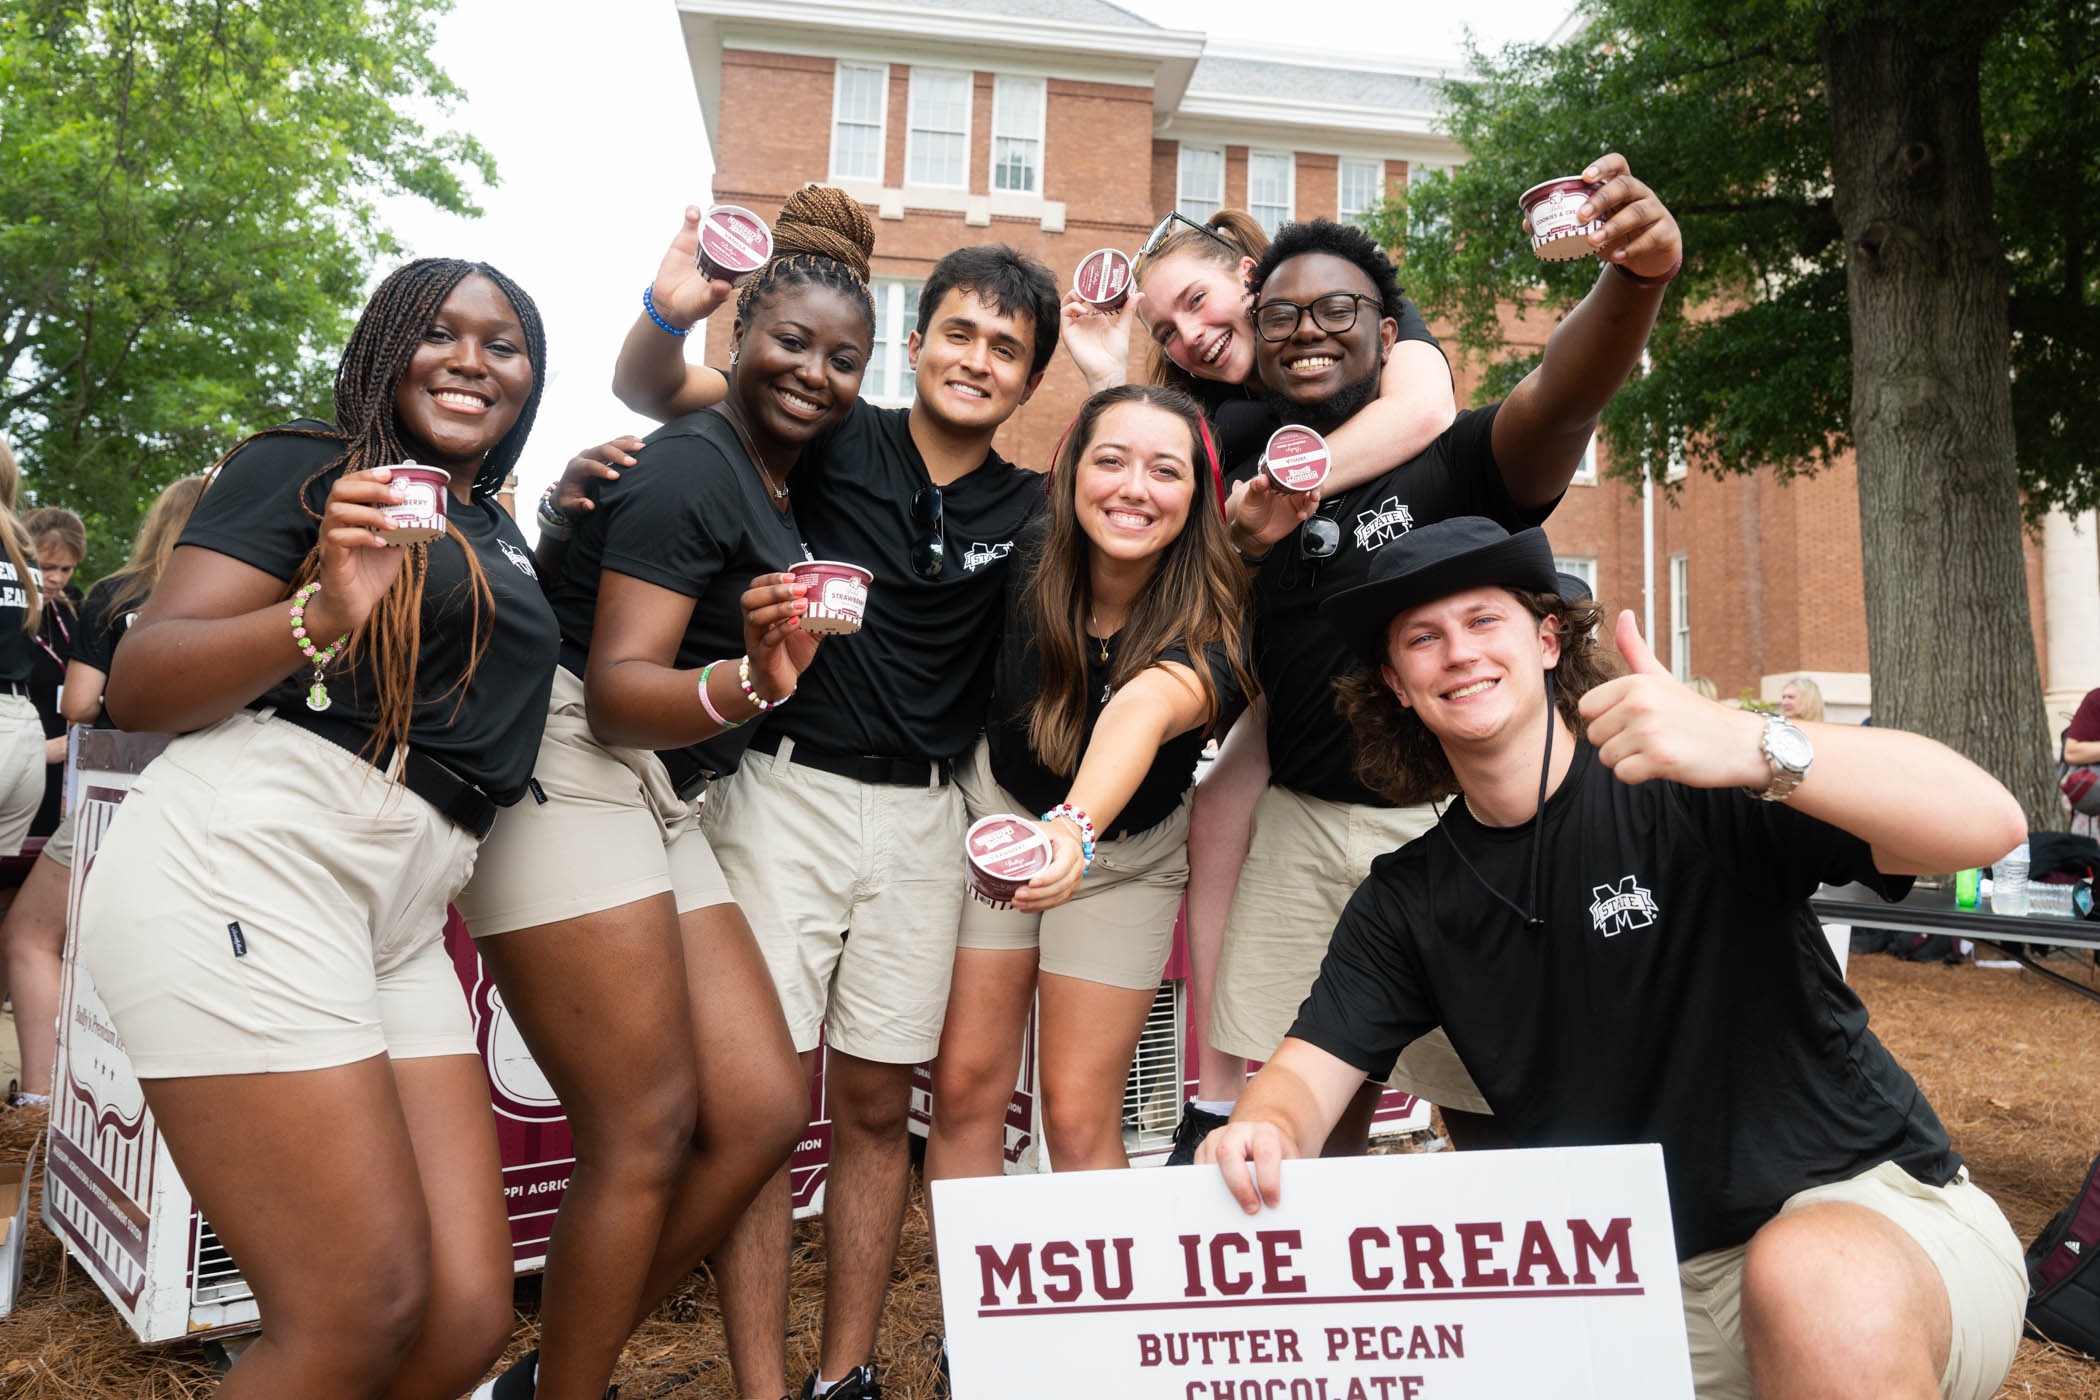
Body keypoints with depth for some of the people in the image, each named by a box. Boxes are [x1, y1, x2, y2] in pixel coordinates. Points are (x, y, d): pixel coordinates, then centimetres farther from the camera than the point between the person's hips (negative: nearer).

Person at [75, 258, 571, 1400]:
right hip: (245, 855, -7)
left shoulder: (500, 535, 23)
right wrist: (322, 616, -22)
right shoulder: (304, 464, 5)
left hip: (403, 914, 7)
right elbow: (137, 684, -4)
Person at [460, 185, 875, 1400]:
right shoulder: (692, 467, -12)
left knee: (764, 1110, 5)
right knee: (645, 1136, -7)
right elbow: (616, 688, -17)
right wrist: (747, 683, -37)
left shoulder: (789, 479, 13)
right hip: (573, 783, -9)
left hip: (664, 807, 9)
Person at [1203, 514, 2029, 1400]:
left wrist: (1752, 747, -40)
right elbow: (1310, 1068, -1)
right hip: (1630, 1280, 6)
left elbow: (1988, 822, -22)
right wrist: (1268, 1132, -26)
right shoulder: (1405, 901, 3)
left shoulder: (1688, 789, -13)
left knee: (1814, 1284, -40)